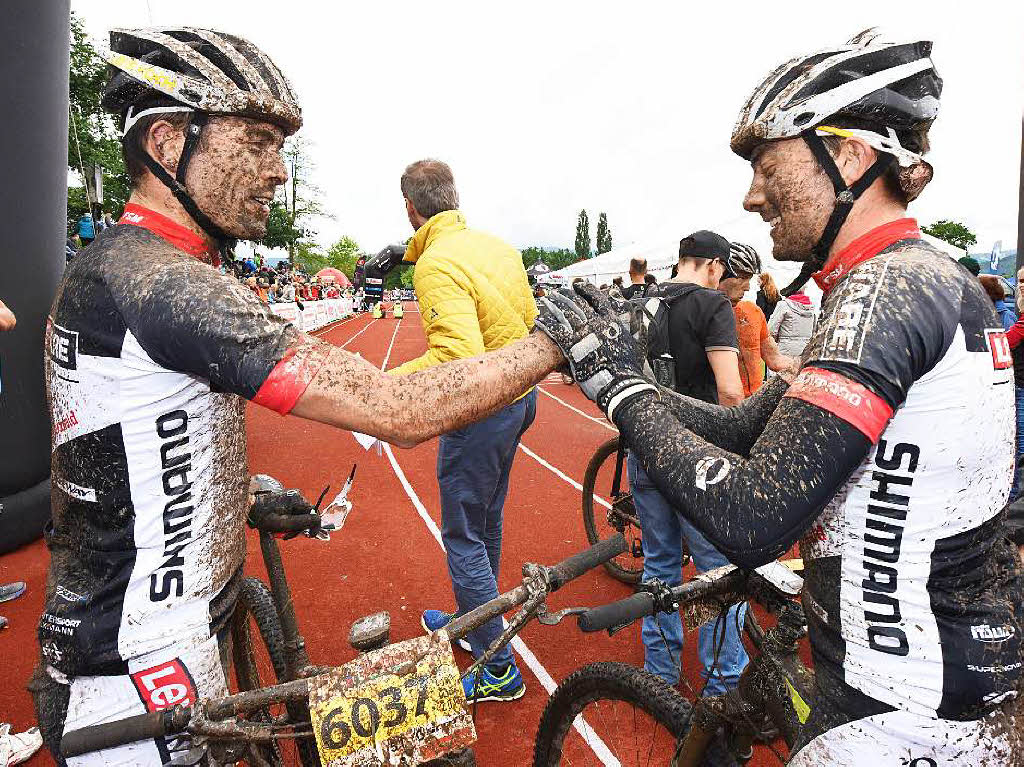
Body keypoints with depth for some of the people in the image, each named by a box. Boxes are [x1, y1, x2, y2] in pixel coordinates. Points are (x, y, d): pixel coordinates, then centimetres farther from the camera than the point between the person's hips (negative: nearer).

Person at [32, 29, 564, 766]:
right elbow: (402, 409, -32)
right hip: (141, 686, -9)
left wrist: (251, 495, 10)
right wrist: (558, 340, -23)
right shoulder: (161, 281, -28)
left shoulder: (109, 266, 5)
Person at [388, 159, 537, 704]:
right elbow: (530, 320, 13)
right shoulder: (499, 247, 6)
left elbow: (459, 356, -33)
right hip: (517, 396, 9)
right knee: (486, 520, 23)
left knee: (463, 536, 5)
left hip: (480, 410, -9)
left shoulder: (436, 264, -21)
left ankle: (497, 671, 17)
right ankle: (470, 618, 44)